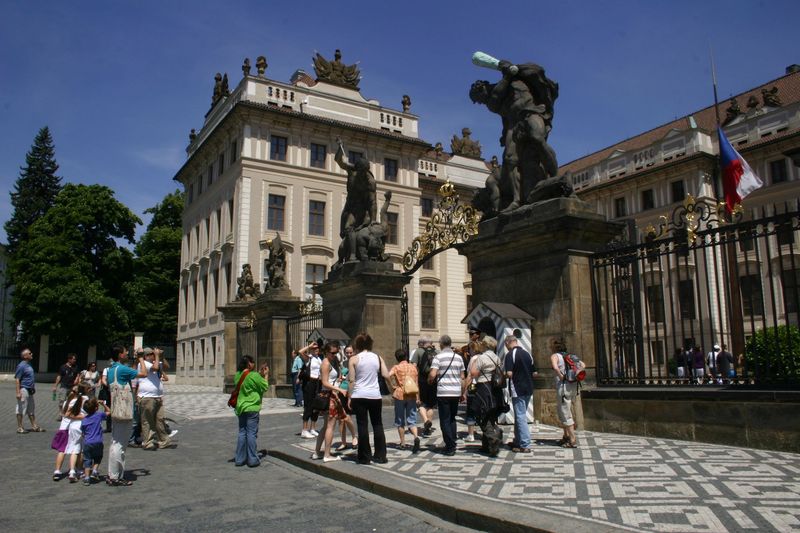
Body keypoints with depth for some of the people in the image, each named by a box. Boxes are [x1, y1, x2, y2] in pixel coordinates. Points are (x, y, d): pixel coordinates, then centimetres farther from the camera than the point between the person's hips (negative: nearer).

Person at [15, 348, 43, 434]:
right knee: (21, 409, -1)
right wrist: (18, 392, -22)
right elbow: (17, 379, -18)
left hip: (30, 390, 9)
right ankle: (19, 427, 6)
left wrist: (33, 388, 19)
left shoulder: (29, 364, 12)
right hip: (24, 390, -9)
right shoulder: (21, 366, -15)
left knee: (31, 409, 14)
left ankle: (34, 426, 20)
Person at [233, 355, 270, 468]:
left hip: (241, 408, 7)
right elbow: (265, 387, -7)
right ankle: (252, 460, 4)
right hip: (252, 408, -7)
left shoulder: (238, 375, 5)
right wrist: (266, 375, 5)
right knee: (251, 433, -1)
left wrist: (260, 373, 15)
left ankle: (240, 459, 17)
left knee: (242, 432, 13)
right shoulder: (254, 375, -16)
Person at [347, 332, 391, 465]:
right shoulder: (378, 357, 3)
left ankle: (365, 457, 8)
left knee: (362, 426, 4)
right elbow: (386, 376, 1)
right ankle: (380, 456, 15)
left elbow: (352, 381, -6)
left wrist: (349, 397, 0)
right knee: (377, 425, 12)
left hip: (359, 396, -2)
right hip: (375, 396, 2)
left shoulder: (353, 359, -4)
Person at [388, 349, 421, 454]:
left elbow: (389, 376, -22)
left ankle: (402, 443, 16)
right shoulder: (413, 367, 9)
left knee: (400, 421, 11)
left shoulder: (396, 367, -2)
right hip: (412, 395, 3)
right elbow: (416, 382, 10)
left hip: (400, 395, -2)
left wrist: (393, 386, -7)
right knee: (411, 420, 5)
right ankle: (416, 437, -20)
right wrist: (417, 397, 17)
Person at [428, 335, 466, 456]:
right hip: (456, 392, 5)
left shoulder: (439, 357, -6)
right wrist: (462, 392, 19)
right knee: (452, 419, 18)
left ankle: (450, 447, 2)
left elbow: (432, 374, -16)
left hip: (443, 392, -5)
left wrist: (429, 381, 6)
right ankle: (453, 445, 19)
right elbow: (462, 377, 11)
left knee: (445, 421, 3)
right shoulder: (458, 357, 8)